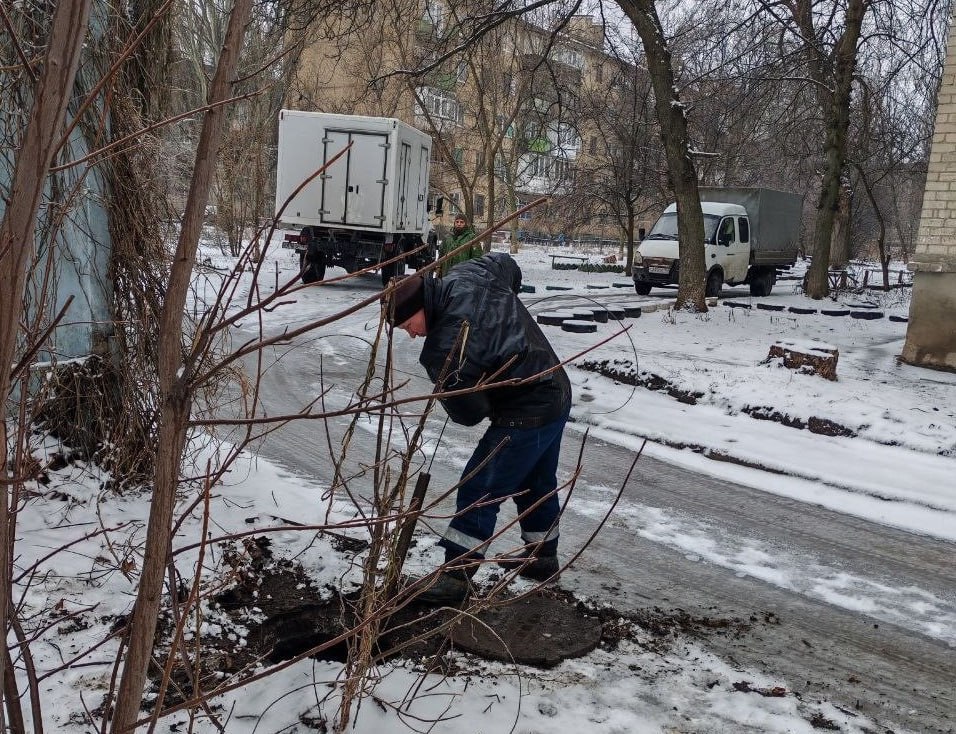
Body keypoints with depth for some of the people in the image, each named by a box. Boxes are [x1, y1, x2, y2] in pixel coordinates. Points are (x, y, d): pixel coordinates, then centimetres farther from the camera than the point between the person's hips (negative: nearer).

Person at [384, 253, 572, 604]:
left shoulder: (446, 347, -26)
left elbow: (469, 412, -19)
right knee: (538, 483, 25)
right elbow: (507, 264, 20)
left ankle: (455, 575, 7)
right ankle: (543, 555, 41)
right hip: (556, 394, 10)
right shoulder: (468, 274, -2)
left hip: (526, 414, -10)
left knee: (478, 491, -1)